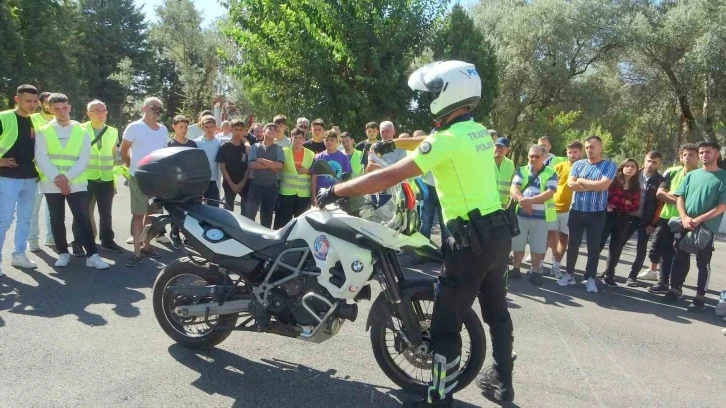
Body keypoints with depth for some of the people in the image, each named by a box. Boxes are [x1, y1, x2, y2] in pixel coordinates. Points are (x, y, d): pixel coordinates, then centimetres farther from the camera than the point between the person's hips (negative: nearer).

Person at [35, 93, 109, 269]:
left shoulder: (81, 131, 6)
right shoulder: (43, 132, 6)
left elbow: (84, 159, -2)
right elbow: (41, 158, -3)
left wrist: (67, 177, -14)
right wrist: (56, 178, -15)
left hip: (76, 183, -1)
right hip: (52, 184, 1)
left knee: (83, 218, -6)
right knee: (57, 219, 7)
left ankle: (92, 255, -5)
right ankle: (63, 253, 19)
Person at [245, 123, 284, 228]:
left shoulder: (278, 149, 6)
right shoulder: (255, 147, 4)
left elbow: (279, 166, -11)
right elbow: (252, 164, -10)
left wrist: (261, 160, -12)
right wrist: (271, 166, -13)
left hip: (272, 186, 1)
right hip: (256, 184, -1)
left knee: (267, 215, 12)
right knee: (249, 213, -6)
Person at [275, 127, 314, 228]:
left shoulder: (311, 154, 8)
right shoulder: (284, 151, 3)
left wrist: (307, 171, -7)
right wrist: (277, 185, -6)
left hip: (304, 193, 2)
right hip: (286, 192, -2)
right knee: (282, 221, 2)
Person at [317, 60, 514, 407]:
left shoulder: (447, 140, -17)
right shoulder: (478, 131, 9)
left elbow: (389, 177, -19)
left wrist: (335, 191, -11)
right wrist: (394, 142, 39)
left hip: (472, 239, -9)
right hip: (499, 232, 10)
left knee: (445, 324, 0)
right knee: (496, 311, 22)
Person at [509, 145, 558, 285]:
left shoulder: (550, 173, 0)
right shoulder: (521, 171, 6)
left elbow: (549, 193, -13)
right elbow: (513, 189, -6)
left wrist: (530, 200, -25)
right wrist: (522, 200, -26)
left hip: (540, 216, -2)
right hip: (521, 214, 2)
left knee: (537, 246, 6)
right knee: (518, 244, 8)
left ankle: (535, 272, 19)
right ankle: (516, 269, 23)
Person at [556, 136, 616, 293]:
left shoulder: (609, 166, -3)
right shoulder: (578, 164, 6)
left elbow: (603, 185, -18)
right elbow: (571, 184, -8)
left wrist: (581, 181, -9)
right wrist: (594, 186, -13)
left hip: (596, 213, -2)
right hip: (576, 211, 2)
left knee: (594, 247, 5)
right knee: (573, 244, 10)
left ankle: (590, 278, 16)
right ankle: (569, 274, 22)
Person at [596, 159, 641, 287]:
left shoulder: (636, 187, 10)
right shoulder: (613, 180, -1)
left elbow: (635, 206, 4)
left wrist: (617, 205, -8)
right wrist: (625, 202, -11)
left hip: (623, 220, 4)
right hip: (608, 216, -4)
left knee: (615, 248, 9)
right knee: (599, 244, -3)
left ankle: (609, 276, 17)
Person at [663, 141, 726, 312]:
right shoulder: (691, 175, 10)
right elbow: (679, 197, 7)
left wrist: (698, 220, -16)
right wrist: (684, 217, -10)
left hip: (707, 227, -3)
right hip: (685, 225, 4)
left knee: (703, 263, 3)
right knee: (680, 258, 10)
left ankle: (700, 297, 11)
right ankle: (675, 289, 23)